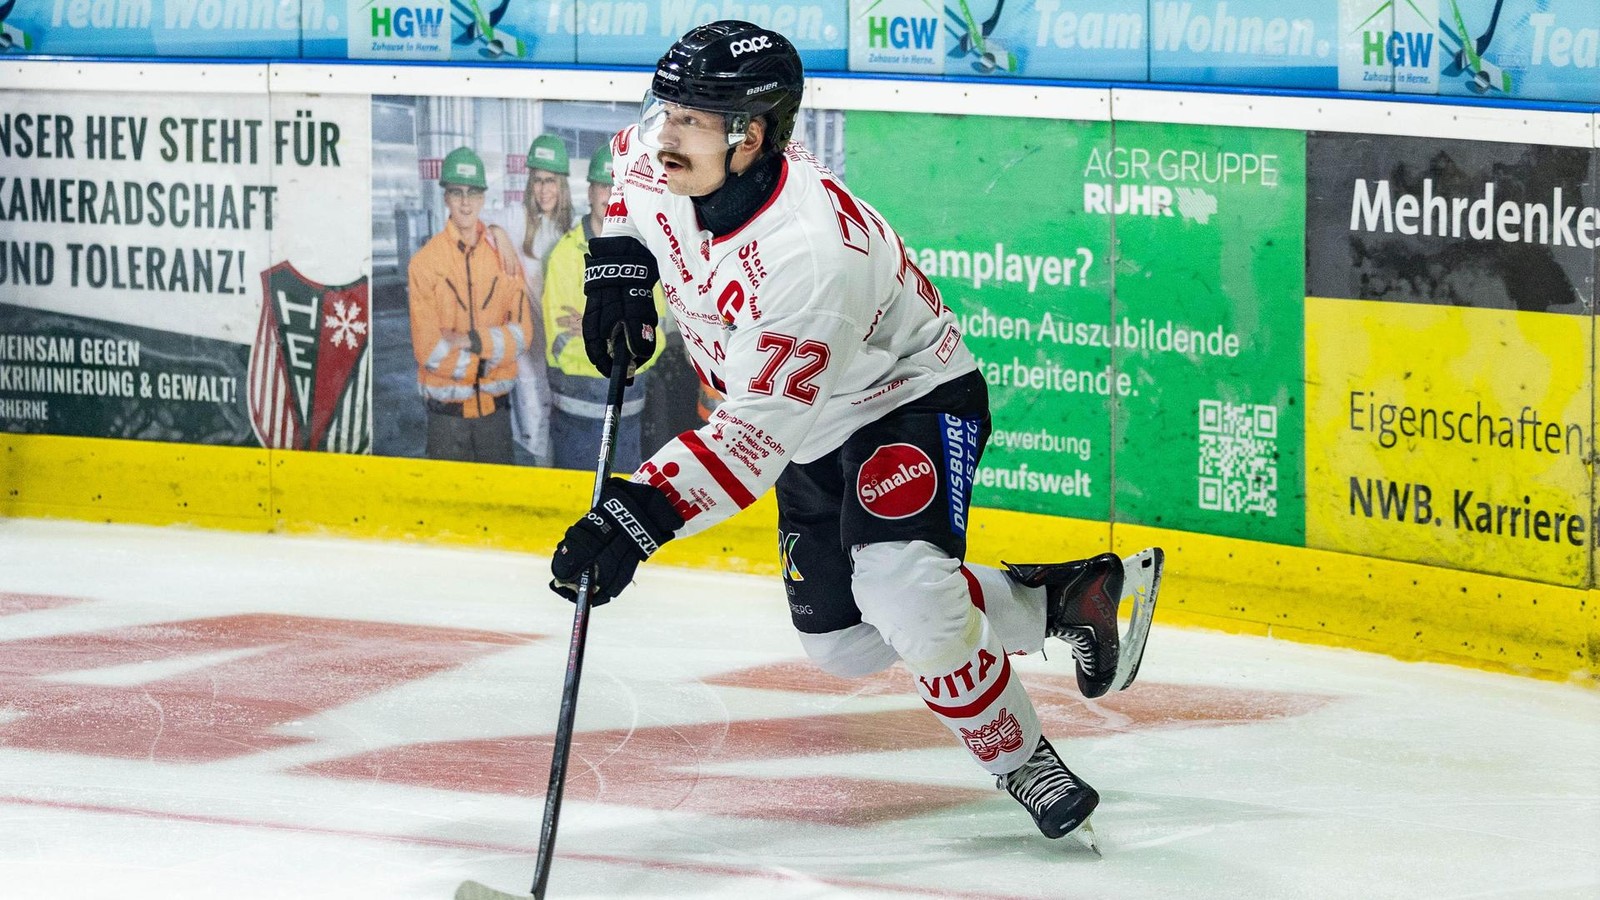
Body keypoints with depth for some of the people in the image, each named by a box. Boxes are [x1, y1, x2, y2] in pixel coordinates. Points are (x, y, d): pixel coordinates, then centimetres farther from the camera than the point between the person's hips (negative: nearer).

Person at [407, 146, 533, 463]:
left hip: (495, 404, 3)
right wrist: (489, 355, -9)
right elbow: (428, 348, -12)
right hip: (447, 408, -3)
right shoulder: (424, 261, -7)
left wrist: (471, 340, -16)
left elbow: (521, 332, -2)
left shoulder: (503, 255, 3)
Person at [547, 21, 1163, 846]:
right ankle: (1066, 596, 27)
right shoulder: (663, 167, -17)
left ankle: (1027, 767, -11)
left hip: (914, 402, -9)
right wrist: (618, 270, 0)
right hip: (821, 427, 9)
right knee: (843, 644, 12)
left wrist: (639, 514, -50)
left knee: (900, 590, -33)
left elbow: (754, 437, -42)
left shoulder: (810, 254, -40)